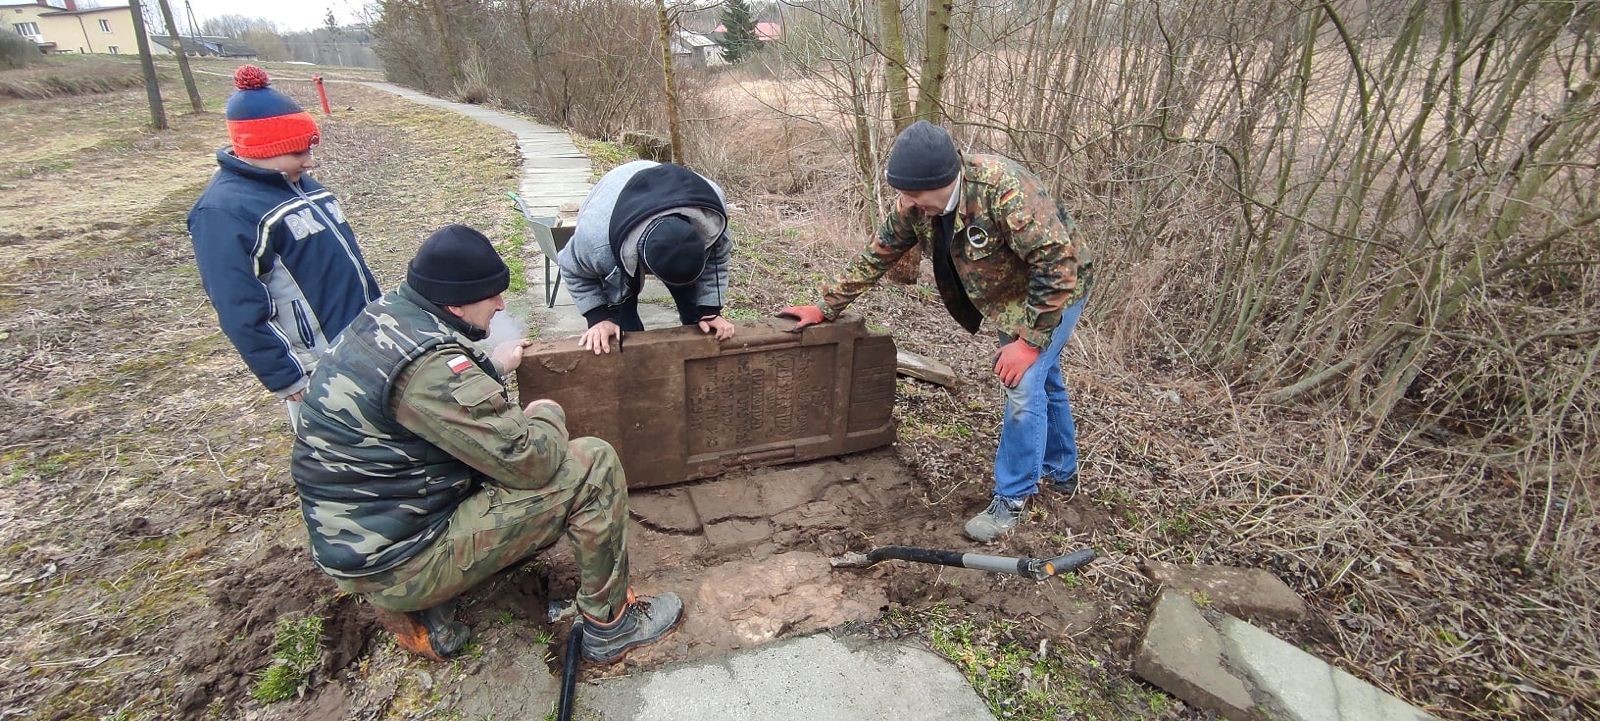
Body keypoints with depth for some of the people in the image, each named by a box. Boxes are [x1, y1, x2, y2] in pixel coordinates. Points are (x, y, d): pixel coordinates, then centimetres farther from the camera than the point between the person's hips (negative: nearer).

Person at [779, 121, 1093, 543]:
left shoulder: (1004, 189, -38)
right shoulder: (915, 205, -16)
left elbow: (1058, 263, -36)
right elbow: (877, 255, -6)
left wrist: (1029, 340, -32)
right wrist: (826, 307, -5)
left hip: (1054, 289, -7)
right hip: (1006, 297, 8)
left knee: (1024, 385, -14)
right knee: (1042, 380, 20)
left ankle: (1012, 497, 2)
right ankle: (1061, 472, 40)